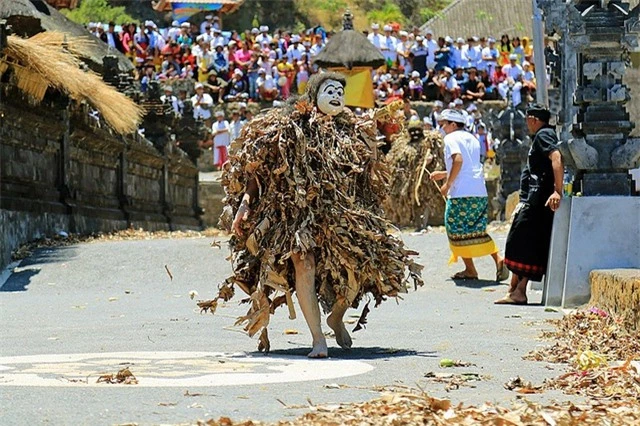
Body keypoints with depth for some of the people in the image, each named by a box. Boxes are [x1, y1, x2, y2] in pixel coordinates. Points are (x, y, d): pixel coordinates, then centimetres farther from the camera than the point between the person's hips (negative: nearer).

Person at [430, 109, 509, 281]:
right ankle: (498, 259, -6)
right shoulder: (472, 138, 21)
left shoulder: (451, 138, -3)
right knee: (477, 230, 13)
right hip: (480, 192, 8)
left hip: (461, 193, -8)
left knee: (457, 230, 3)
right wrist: (443, 174, 32)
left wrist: (447, 184, -13)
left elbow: (458, 160, -20)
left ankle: (470, 270, 2)